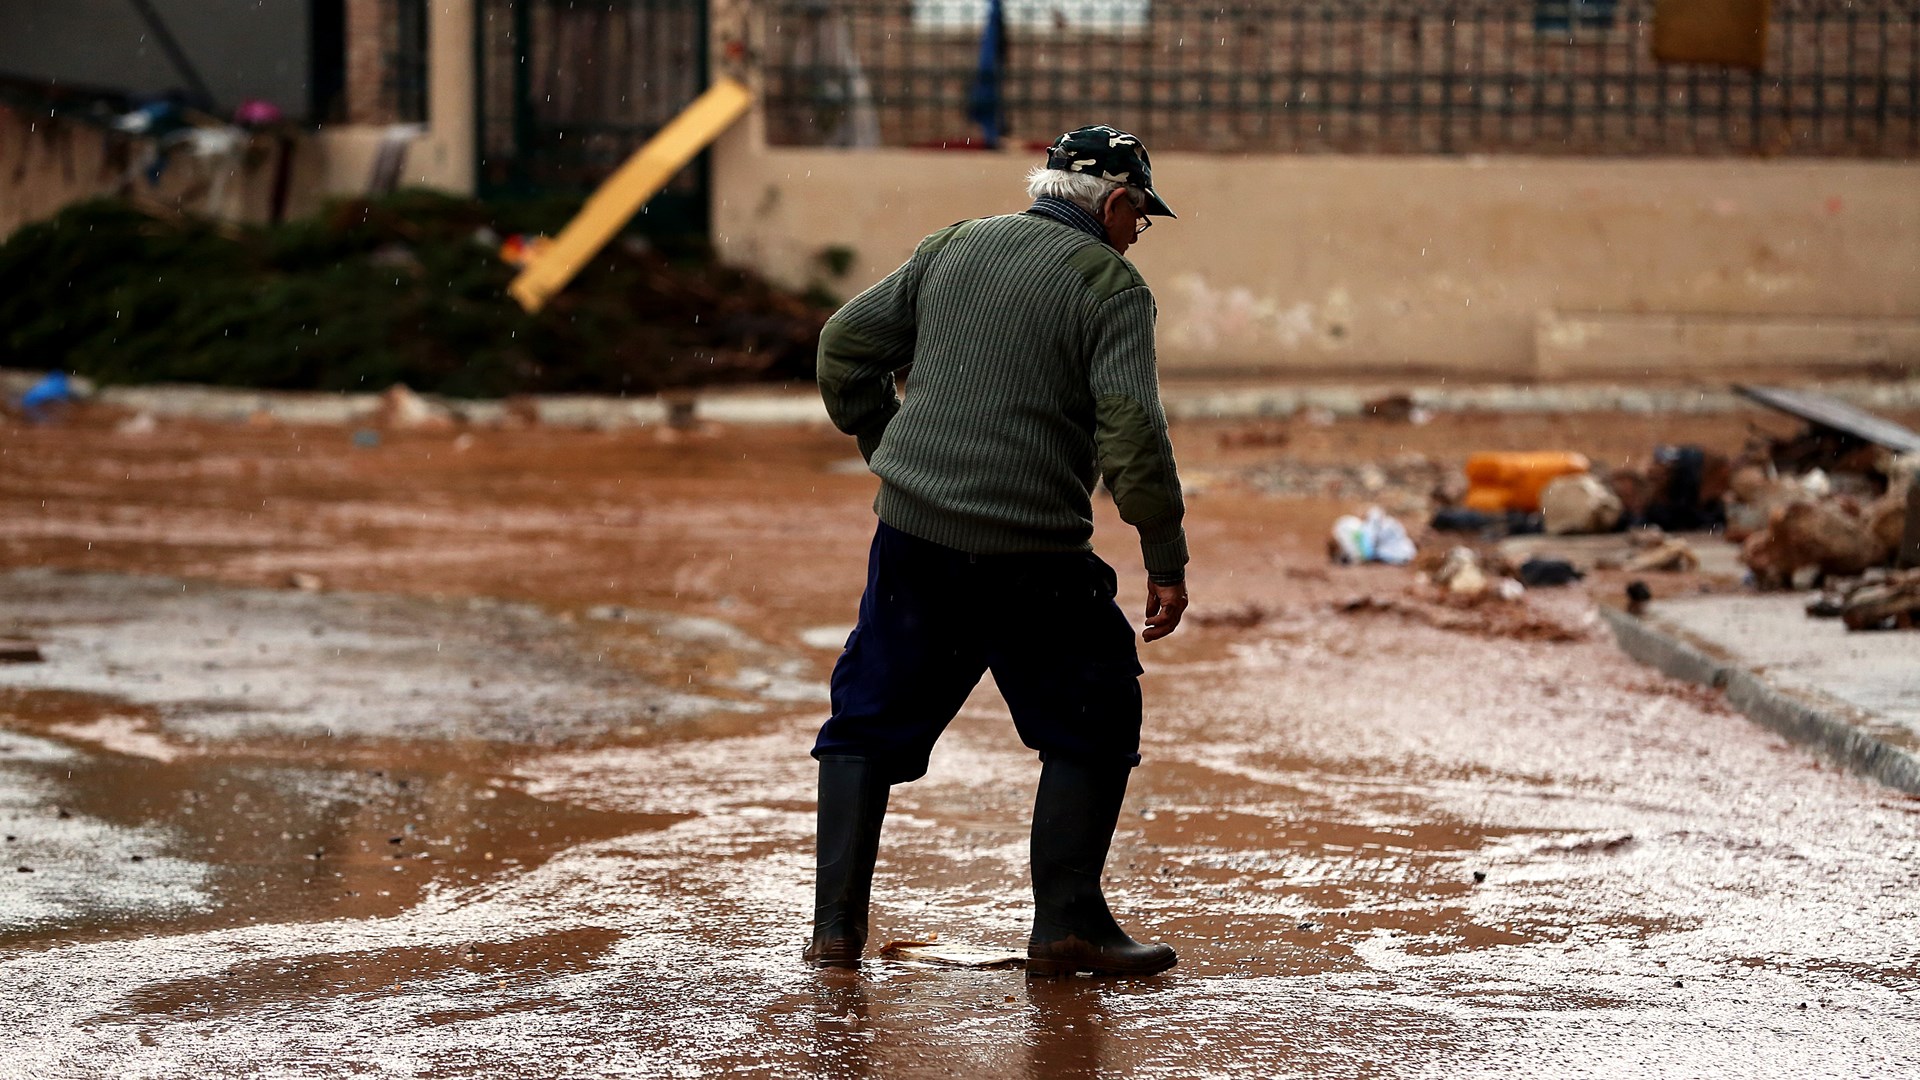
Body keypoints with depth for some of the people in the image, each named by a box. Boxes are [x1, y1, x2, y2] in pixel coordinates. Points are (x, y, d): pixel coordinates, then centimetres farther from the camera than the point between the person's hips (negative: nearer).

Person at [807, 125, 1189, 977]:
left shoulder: (953, 248, 11)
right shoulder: (1108, 283, -4)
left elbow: (845, 346, 14)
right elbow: (1131, 428, -15)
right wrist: (1166, 562, -11)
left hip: (912, 532, 4)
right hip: (1032, 556, -4)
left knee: (872, 716, 16)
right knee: (1094, 723, 12)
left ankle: (836, 927, 10)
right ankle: (1067, 925, 9)